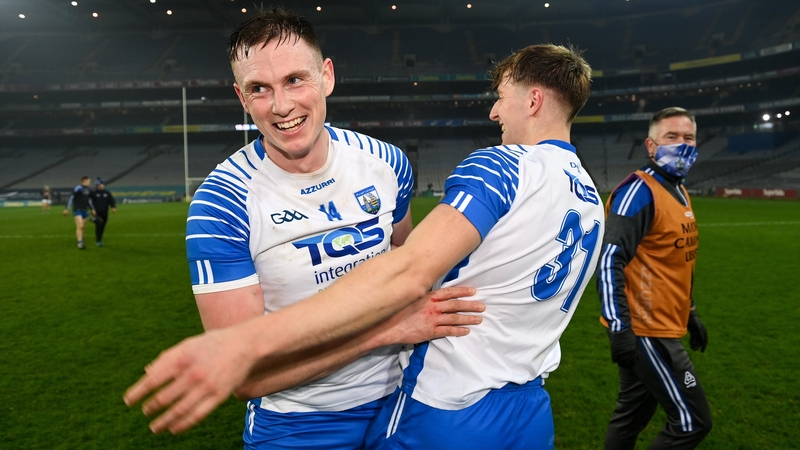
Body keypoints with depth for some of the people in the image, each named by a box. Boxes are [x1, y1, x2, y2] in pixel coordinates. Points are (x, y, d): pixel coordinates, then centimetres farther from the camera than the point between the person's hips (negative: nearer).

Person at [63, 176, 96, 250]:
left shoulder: (87, 189, 13)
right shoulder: (78, 188, -13)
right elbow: (71, 197, -13)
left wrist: (92, 209, 24)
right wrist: (66, 209, -15)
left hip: (84, 210, 7)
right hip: (77, 210, -7)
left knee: (82, 227, 10)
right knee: (79, 226, -14)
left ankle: (81, 243, 15)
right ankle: (80, 243, -15)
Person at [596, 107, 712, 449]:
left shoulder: (679, 192, 14)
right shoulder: (639, 191, -16)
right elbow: (610, 260, -25)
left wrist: (690, 313, 25)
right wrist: (619, 327, -30)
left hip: (660, 327, 9)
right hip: (645, 330, -9)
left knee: (631, 416, 17)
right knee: (692, 422, -2)